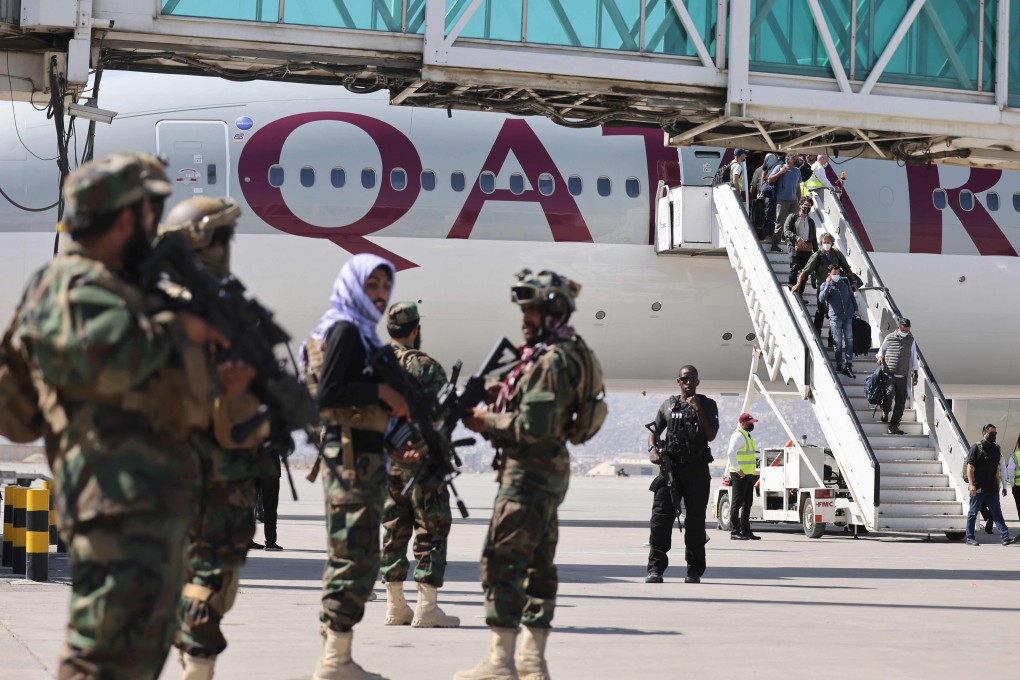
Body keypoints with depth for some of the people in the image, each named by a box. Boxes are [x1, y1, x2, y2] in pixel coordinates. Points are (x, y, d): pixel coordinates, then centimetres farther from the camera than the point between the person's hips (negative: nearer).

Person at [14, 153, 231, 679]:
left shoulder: (112, 287, 23)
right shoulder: (74, 287, -10)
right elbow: (110, 361, -28)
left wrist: (214, 390, 21)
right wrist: (177, 327, -13)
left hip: (154, 506, 11)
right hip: (118, 504, -11)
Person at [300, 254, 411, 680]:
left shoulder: (359, 332, 19)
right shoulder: (347, 329, -10)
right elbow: (326, 393, -19)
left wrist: (393, 404, 7)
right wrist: (380, 391, -16)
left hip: (359, 456, 11)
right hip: (353, 457, -11)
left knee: (346, 559, 13)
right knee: (357, 558, -10)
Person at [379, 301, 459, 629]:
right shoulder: (425, 366, -11)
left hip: (384, 461, 6)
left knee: (393, 530, 12)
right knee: (431, 531, -1)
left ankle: (395, 607, 14)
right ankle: (427, 607, -4)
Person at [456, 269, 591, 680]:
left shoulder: (552, 361, -17)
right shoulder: (563, 354, 16)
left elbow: (534, 426, -23)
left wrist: (486, 422, -10)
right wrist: (492, 417, 7)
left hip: (529, 474, -11)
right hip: (549, 472, 11)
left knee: (502, 562, -9)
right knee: (538, 564, 12)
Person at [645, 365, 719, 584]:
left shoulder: (707, 405, 8)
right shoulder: (669, 405, 14)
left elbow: (711, 435, -2)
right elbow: (654, 430, 18)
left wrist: (699, 410, -11)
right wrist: (652, 449, -2)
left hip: (697, 470, -1)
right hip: (670, 467, 1)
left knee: (695, 520, 3)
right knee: (661, 517, -8)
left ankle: (694, 570, 10)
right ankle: (656, 568, -8)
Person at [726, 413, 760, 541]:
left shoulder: (746, 435, 19)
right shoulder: (738, 436, -14)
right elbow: (731, 453, -27)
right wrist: (738, 470, -24)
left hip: (748, 475, 10)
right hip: (740, 476, -10)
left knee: (747, 503, 12)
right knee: (737, 503, -8)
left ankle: (745, 531, 18)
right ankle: (734, 532, -7)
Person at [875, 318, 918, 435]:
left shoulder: (911, 340, 11)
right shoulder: (889, 338, 6)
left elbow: (914, 357, 17)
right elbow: (881, 350, 18)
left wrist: (915, 374, 15)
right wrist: (880, 357, -5)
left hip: (902, 376, 3)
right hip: (889, 373, -2)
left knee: (901, 401, -2)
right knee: (889, 393, -23)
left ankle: (894, 426, 6)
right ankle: (885, 412, 8)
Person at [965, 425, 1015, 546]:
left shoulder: (996, 448, 13)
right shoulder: (976, 448, -7)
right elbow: (970, 467, -12)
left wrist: (997, 483, 19)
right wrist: (971, 484, -20)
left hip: (992, 488, 6)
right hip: (978, 488, -6)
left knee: (996, 512, 1)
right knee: (973, 513, 3)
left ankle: (1004, 537, -5)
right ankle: (970, 538, 10)